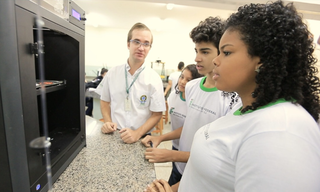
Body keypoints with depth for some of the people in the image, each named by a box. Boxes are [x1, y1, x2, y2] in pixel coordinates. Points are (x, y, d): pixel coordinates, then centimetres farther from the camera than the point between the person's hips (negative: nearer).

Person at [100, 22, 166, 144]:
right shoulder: (112, 73, 1)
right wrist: (107, 122, -3)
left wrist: (137, 133, -17)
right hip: (114, 136, 2)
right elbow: (105, 101, 12)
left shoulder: (154, 79, -7)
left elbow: (157, 114, -6)